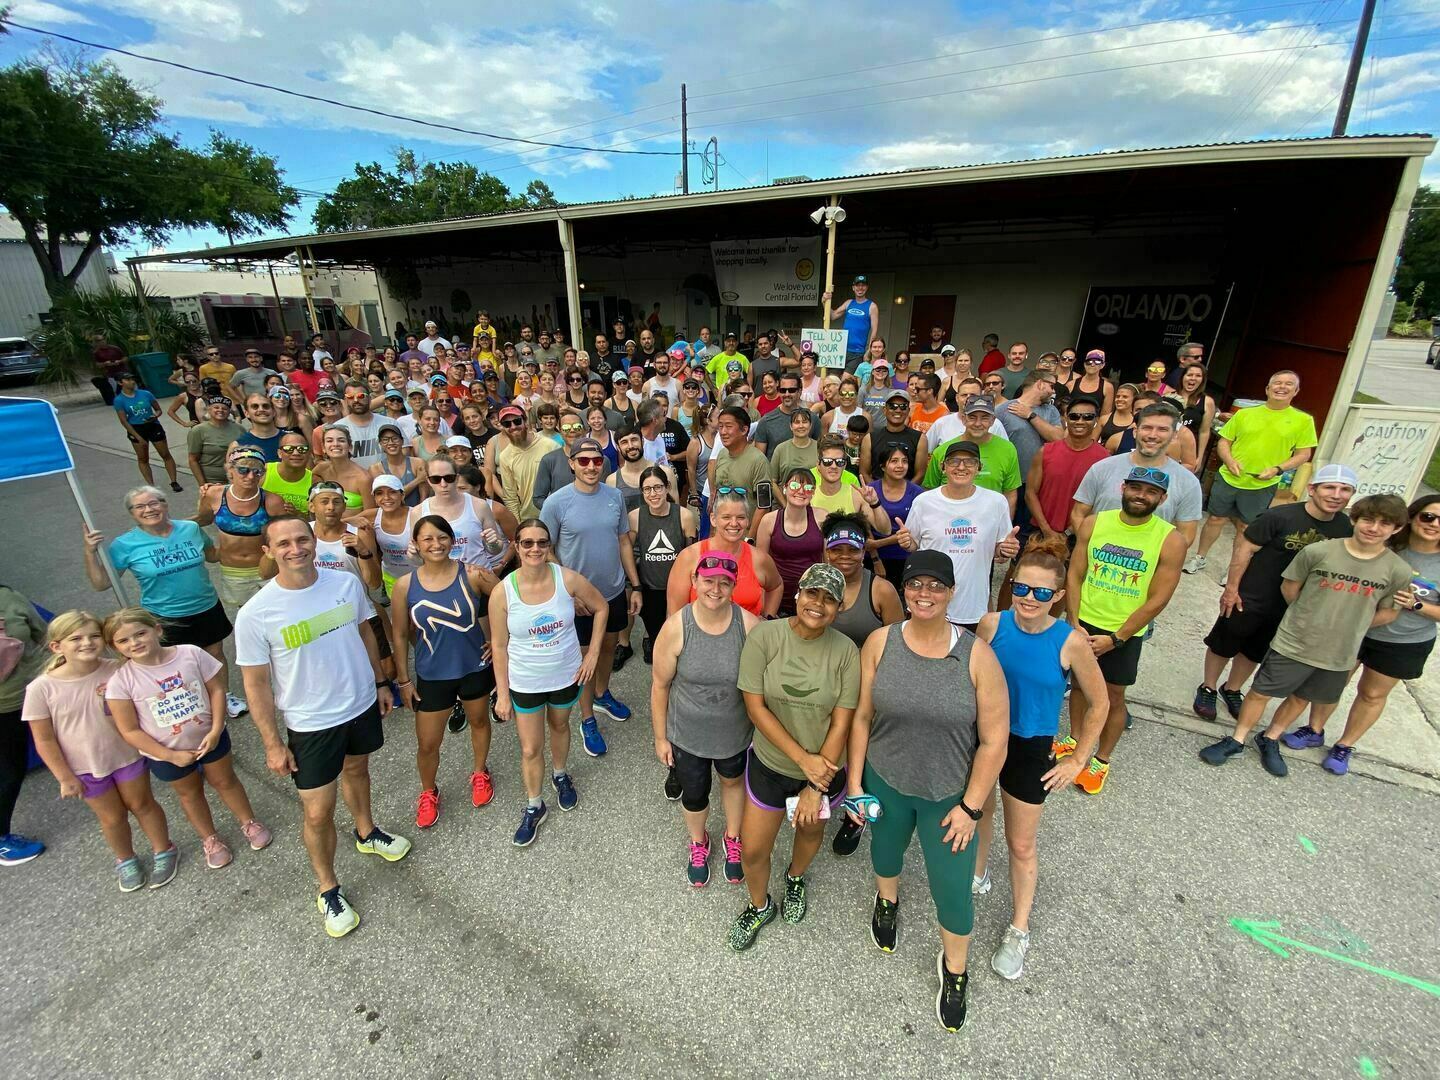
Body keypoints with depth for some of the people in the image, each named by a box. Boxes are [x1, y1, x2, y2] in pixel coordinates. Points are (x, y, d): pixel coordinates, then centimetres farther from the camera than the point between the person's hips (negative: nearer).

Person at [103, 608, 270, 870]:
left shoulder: (190, 654, -20)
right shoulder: (120, 682, -20)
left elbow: (216, 689, -11)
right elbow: (129, 731, -14)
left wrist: (215, 730, -18)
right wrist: (170, 755, -15)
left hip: (209, 737, 0)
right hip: (166, 752, 0)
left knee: (225, 781, 20)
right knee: (189, 793, 23)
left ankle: (249, 822, 42)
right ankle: (210, 839, 45)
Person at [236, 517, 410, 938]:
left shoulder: (347, 583, -12)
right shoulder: (256, 613, -20)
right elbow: (256, 684, -11)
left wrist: (379, 682, 11)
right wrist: (272, 744, -8)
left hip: (362, 704, 3)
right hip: (310, 724, -3)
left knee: (356, 769, 28)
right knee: (318, 813, 6)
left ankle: (366, 832, 55)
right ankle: (328, 889, 31)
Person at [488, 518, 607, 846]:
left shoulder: (567, 579, -19)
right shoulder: (502, 592, -20)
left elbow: (600, 607, -3)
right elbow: (499, 646, -10)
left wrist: (593, 653, -6)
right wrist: (502, 693, -6)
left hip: (567, 675, 1)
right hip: (525, 683, -1)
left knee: (560, 726, 26)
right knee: (530, 749, 9)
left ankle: (560, 776, 55)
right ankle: (534, 807, 36)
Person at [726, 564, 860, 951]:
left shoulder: (846, 651, -18)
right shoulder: (763, 637, -20)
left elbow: (841, 723, -14)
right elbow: (755, 707, -17)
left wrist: (816, 789, -13)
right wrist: (803, 759, -19)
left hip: (825, 768, 1)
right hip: (769, 763, 0)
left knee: (811, 830, 26)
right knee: (752, 850, 11)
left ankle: (795, 879, 60)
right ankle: (759, 906, 45)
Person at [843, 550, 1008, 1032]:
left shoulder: (977, 655, -20)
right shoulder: (879, 643, -15)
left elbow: (994, 740, -12)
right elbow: (861, 717, -6)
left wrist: (970, 807, -9)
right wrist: (854, 783, -3)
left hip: (949, 793, -1)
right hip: (885, 781, 2)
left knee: (953, 890, 12)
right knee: (885, 851, 27)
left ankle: (955, 969, 44)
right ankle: (887, 903, 62)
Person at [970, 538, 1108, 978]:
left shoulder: (1071, 641, -20)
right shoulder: (992, 623, -16)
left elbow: (1099, 704, -6)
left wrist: (1077, 760, -4)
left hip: (1031, 749, -2)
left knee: (1021, 844, 13)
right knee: (979, 813, 24)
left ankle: (1018, 930, 35)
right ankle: (977, 876, 53)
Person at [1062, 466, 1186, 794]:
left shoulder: (1171, 540, -13)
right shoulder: (1093, 523, -6)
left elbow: (1157, 600, -12)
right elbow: (1074, 576, -3)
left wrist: (1115, 638, -14)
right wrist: (1074, 625, -9)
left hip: (1124, 634, -2)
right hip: (1084, 623, 2)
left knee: (1113, 698, 12)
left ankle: (1102, 761, 32)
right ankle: (1075, 740, 42)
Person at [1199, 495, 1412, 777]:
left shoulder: (1398, 571, -7)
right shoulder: (1318, 552, -14)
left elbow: (1388, 613, 6)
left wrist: (1348, 625, 0)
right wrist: (1306, 618, 4)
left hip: (1338, 655, 3)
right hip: (1293, 643, -2)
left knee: (1300, 698, 19)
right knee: (1261, 692, 6)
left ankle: (1270, 740, 39)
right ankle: (1236, 741, 23)